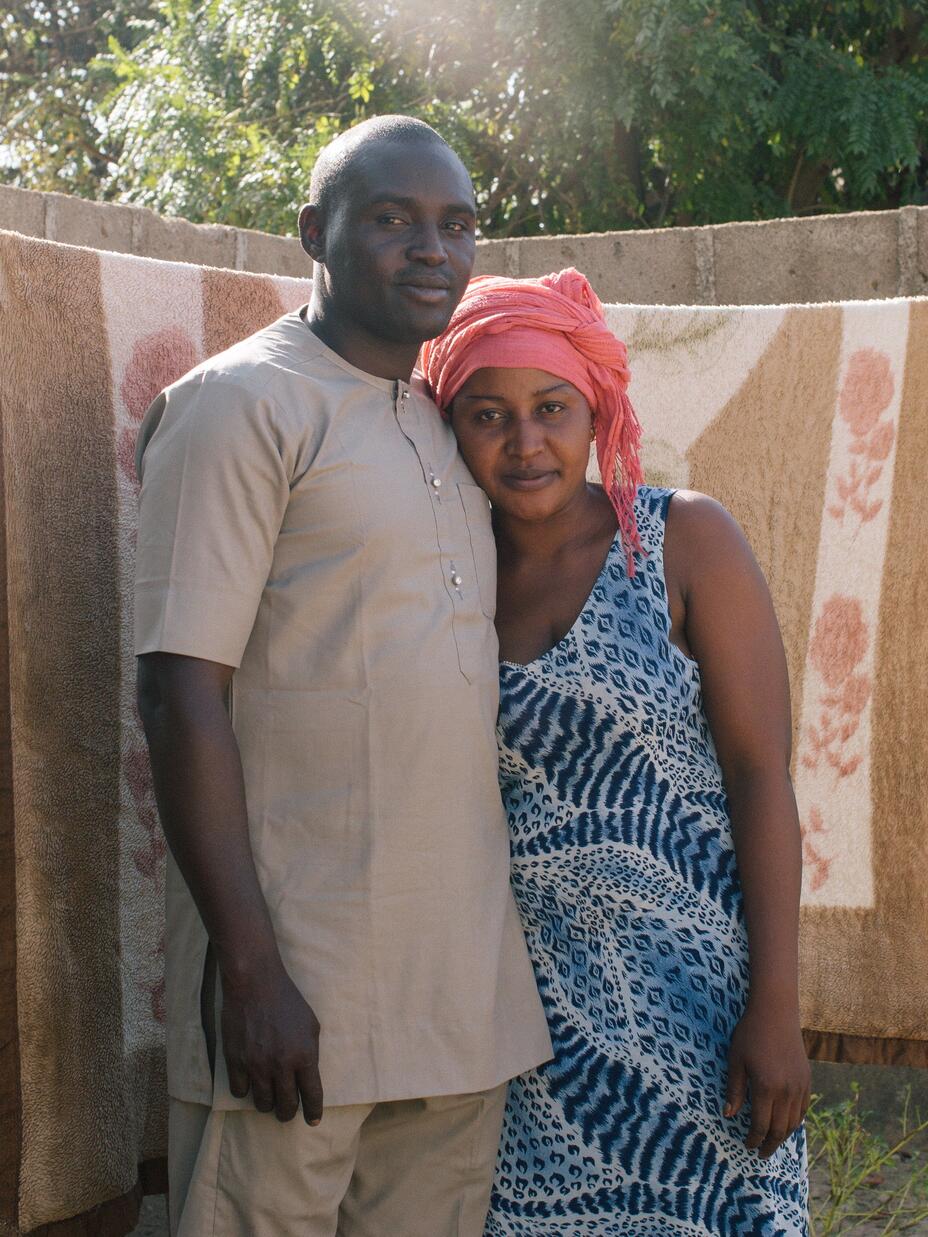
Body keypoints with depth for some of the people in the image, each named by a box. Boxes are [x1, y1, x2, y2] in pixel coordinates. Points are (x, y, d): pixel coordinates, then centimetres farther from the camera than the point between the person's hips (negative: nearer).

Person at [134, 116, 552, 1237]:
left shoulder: (446, 426, 17)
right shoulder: (242, 404, -6)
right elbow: (182, 692, -13)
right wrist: (252, 971, -18)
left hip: (466, 989, 7)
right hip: (299, 981, -7)